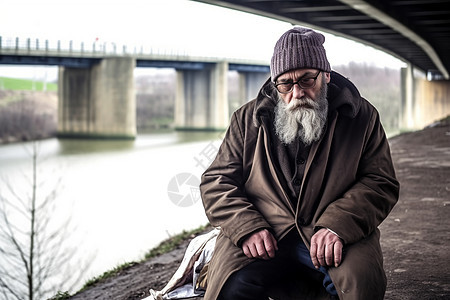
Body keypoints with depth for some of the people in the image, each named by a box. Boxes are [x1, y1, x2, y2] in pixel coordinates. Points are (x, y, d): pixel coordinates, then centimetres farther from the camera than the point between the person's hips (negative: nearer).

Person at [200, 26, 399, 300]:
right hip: (264, 234, 0)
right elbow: (216, 181, 9)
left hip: (334, 235, 0)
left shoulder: (361, 116, 8)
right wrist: (247, 227, -11)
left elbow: (382, 183, 2)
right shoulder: (248, 119, 11)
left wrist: (338, 226, -17)